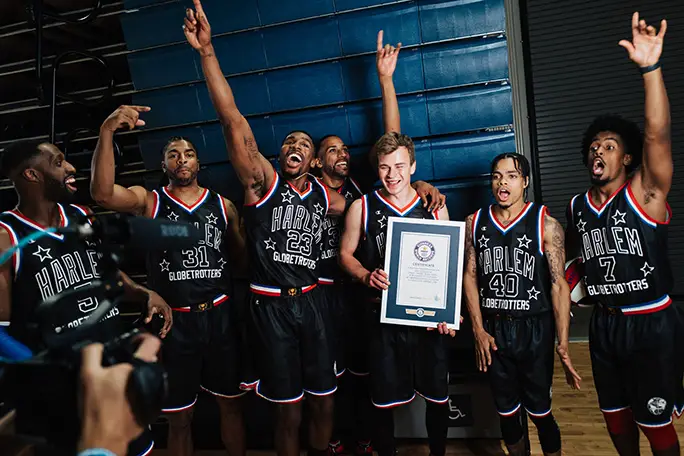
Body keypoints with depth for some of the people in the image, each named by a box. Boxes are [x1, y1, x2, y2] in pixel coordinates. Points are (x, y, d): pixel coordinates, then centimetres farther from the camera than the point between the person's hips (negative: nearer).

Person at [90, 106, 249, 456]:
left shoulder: (222, 205, 6)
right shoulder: (148, 201, 0)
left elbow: (242, 258, 10)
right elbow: (102, 193, -19)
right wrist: (106, 132, -29)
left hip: (220, 317, 2)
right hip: (173, 321, -1)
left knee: (231, 403, 16)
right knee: (179, 417, 12)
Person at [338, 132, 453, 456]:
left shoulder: (435, 207, 2)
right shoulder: (361, 207, -2)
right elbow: (346, 254, 5)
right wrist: (367, 276, -16)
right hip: (382, 316, -1)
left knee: (438, 396, 12)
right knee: (383, 400, 9)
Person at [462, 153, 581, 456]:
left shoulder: (545, 224, -7)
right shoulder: (475, 223, 3)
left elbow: (559, 284, -10)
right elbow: (470, 276, 4)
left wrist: (563, 344, -16)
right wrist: (479, 330, -3)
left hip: (534, 329, -3)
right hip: (491, 330, 3)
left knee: (539, 411, 8)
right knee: (506, 411, 16)